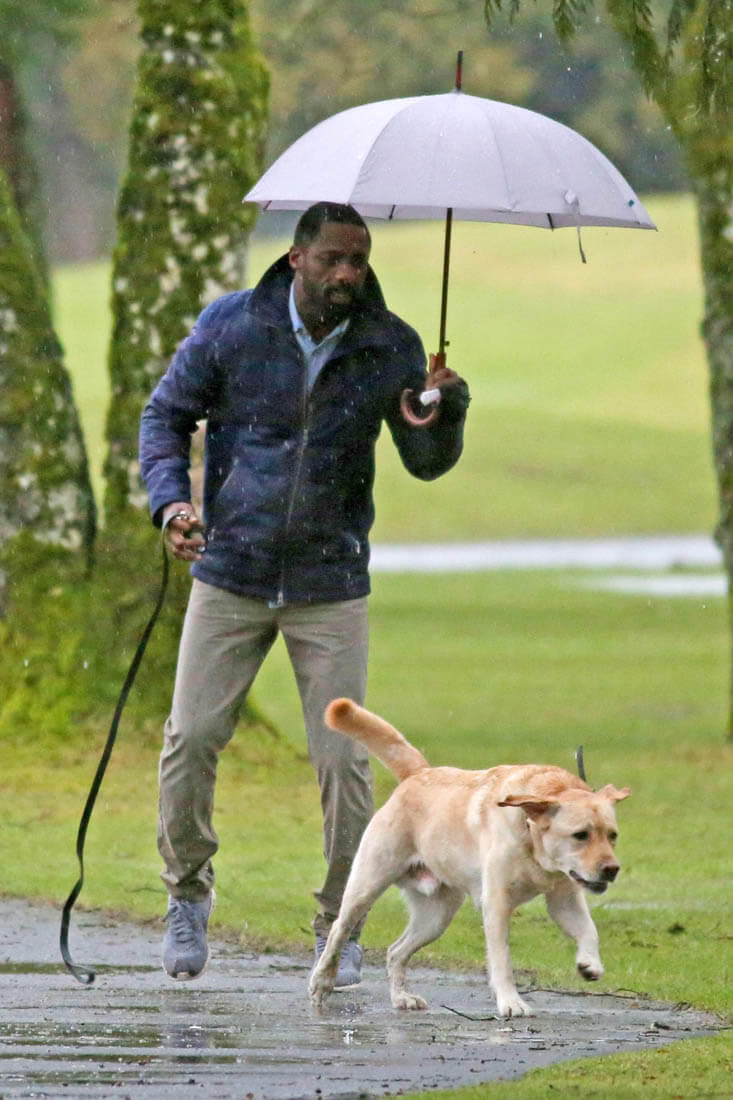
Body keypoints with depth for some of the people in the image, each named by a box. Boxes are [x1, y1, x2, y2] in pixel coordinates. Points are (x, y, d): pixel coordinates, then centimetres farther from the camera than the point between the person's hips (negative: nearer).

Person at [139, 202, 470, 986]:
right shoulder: (231, 327, -5)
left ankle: (339, 926, 10)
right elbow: (167, 414, 5)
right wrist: (169, 501, -11)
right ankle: (188, 896, 18)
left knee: (343, 759, -4)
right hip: (231, 577, 0)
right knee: (191, 738, -4)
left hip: (330, 587, 0)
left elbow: (425, 462, 4)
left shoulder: (389, 348, -2)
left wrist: (446, 412, -18)